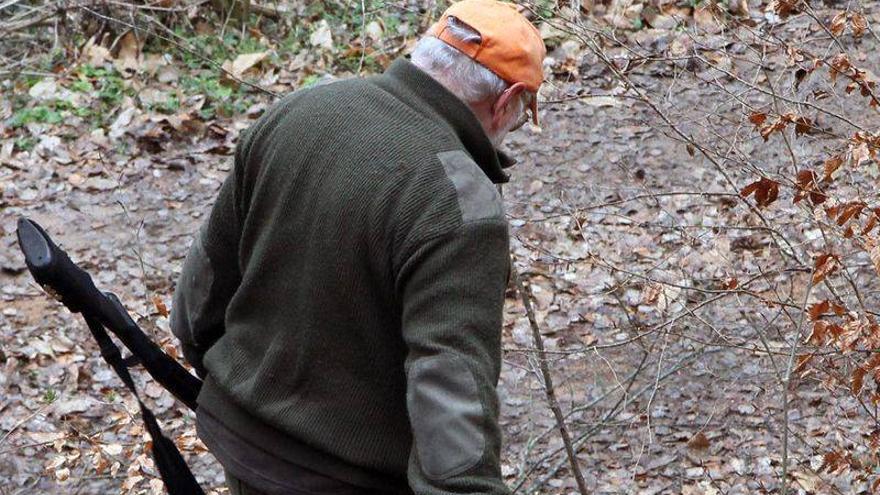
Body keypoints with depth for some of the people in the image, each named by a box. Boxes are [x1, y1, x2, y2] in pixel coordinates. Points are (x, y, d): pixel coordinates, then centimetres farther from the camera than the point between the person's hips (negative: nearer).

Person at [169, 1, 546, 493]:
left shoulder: (298, 110, -4)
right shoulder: (458, 207, -25)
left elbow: (213, 264, 9)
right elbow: (453, 393, -34)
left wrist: (205, 355, 25)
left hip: (242, 436, 7)